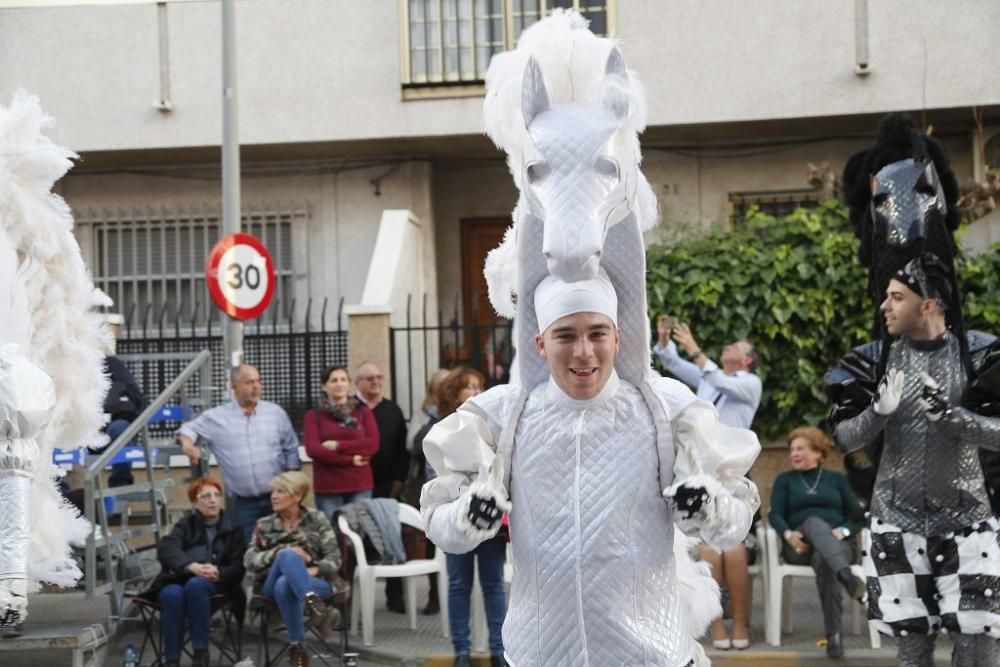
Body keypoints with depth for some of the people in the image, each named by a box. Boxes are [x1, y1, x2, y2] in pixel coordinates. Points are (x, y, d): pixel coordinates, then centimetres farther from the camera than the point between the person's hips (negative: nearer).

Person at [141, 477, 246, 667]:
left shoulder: (232, 530, 14)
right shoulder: (186, 525, 13)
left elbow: (239, 568, 3)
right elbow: (166, 549, -8)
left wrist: (218, 573, -22)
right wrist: (192, 566, -29)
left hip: (213, 585, -1)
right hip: (177, 581, 1)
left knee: (195, 584, -37)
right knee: (171, 594, -36)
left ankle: (201, 652, -30)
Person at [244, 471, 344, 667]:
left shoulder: (316, 519, 10)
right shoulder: (264, 525, 15)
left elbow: (334, 559, 2)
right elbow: (249, 560, 2)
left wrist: (314, 570, -19)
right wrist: (280, 552, -15)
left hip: (315, 582, -1)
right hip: (272, 585, 1)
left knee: (284, 585, -40)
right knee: (287, 555, -37)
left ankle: (297, 646, -42)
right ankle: (315, 606, -57)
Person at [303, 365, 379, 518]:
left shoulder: (363, 412, 12)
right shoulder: (314, 416, 6)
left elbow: (373, 444, -1)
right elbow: (313, 449, -6)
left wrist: (338, 446, -9)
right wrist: (350, 460, -9)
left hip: (360, 486, 1)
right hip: (328, 487, -1)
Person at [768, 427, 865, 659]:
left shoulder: (837, 479, 22)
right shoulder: (785, 480, 23)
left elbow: (857, 515, 11)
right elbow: (775, 514, 7)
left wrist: (844, 531, -11)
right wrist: (788, 534, -14)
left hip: (839, 543, 0)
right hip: (801, 546, 0)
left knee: (824, 560, -38)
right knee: (815, 523, -37)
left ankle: (834, 633, -44)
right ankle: (845, 575, -64)